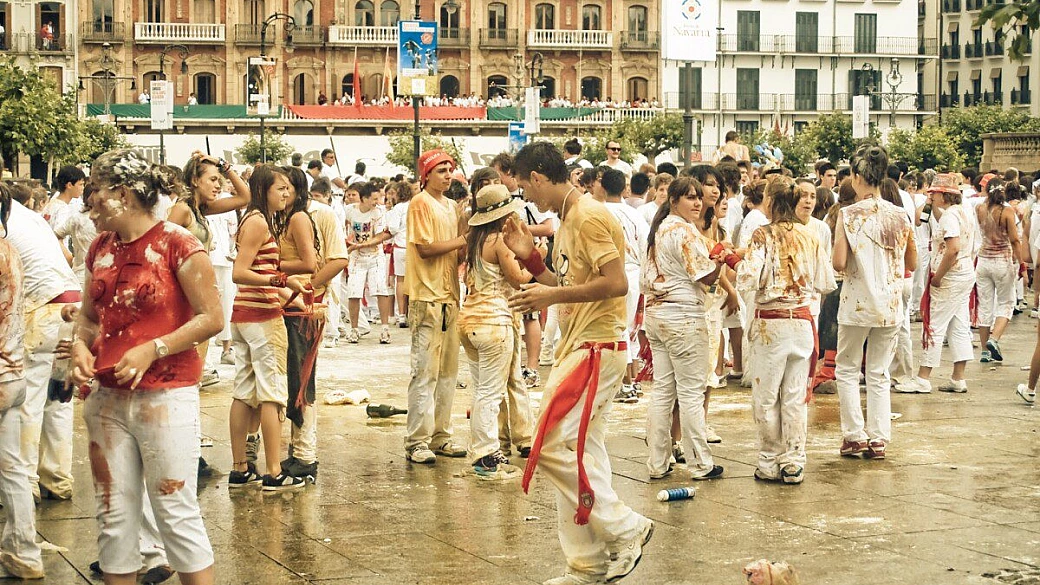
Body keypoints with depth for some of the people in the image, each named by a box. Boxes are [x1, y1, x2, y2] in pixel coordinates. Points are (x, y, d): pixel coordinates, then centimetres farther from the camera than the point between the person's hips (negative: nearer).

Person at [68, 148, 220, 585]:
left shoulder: (177, 244, -9)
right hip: (109, 399, 6)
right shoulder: (101, 249, 10)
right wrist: (81, 346, -1)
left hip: (166, 397, -6)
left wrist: (153, 349, -18)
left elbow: (211, 318, -10)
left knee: (175, 512, -3)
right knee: (113, 515, 9)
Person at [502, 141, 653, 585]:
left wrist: (553, 295, -19)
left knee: (555, 445, -12)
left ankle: (625, 529, -1)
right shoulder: (568, 220, 17)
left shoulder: (589, 217, -14)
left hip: (596, 348, -10)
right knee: (580, 455, 9)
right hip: (579, 346, 10)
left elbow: (616, 283, -22)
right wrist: (530, 256, 12)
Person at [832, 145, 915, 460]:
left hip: (857, 303, -3)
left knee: (847, 369, 12)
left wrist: (856, 265, 6)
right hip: (890, 305, 3)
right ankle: (878, 439, 11)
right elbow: (912, 263, 8)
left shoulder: (848, 215, -11)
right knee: (879, 374, 12)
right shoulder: (899, 216, 0)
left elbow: (839, 263, -16)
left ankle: (854, 436, 8)